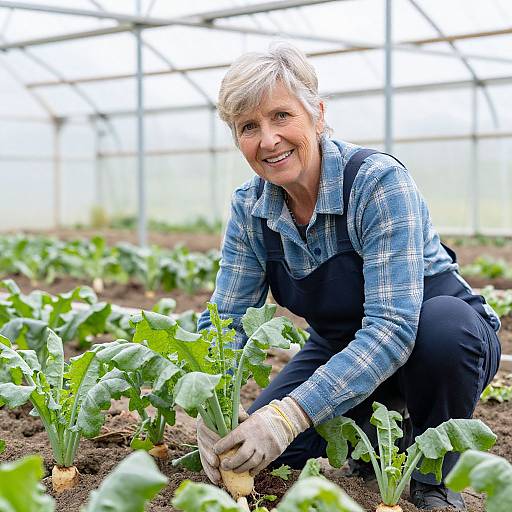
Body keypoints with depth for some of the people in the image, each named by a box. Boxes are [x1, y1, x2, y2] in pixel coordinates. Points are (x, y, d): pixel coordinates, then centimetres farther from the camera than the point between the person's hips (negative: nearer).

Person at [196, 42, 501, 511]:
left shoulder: (378, 181, -29)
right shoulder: (250, 209, -10)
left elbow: (392, 327, -37)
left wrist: (290, 415, -45)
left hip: (447, 334, -4)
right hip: (342, 349, 5)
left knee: (441, 323, -39)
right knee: (261, 449, -16)